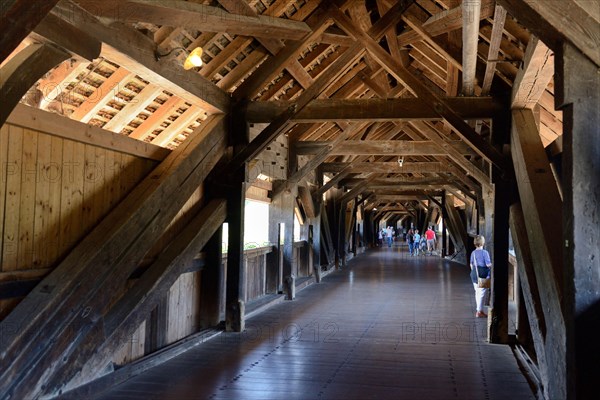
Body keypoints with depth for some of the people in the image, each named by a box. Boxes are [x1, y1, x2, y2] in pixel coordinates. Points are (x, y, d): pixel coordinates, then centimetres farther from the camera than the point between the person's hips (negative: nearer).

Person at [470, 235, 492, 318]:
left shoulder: (473, 253, 5)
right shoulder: (484, 252, -16)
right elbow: (489, 265, -16)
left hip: (474, 275, 7)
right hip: (483, 276, -7)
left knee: (477, 292, 16)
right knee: (482, 293, 0)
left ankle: (478, 309, 25)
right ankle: (479, 311, 2)